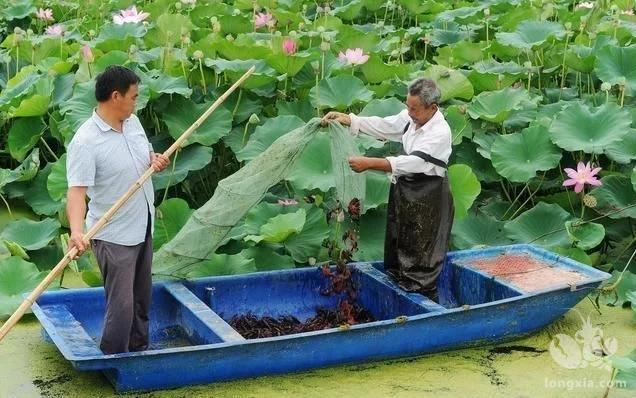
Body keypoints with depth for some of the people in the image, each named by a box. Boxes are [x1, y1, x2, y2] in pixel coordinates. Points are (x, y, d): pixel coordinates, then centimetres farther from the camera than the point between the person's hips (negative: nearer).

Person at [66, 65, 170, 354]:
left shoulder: (133, 122, 2)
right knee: (121, 305, -6)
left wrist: (156, 160, -5)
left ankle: (139, 350, 37)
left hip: (142, 228, 8)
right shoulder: (86, 141, -23)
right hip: (113, 236, -8)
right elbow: (76, 190, -29)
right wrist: (76, 231, -44)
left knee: (142, 299, 20)